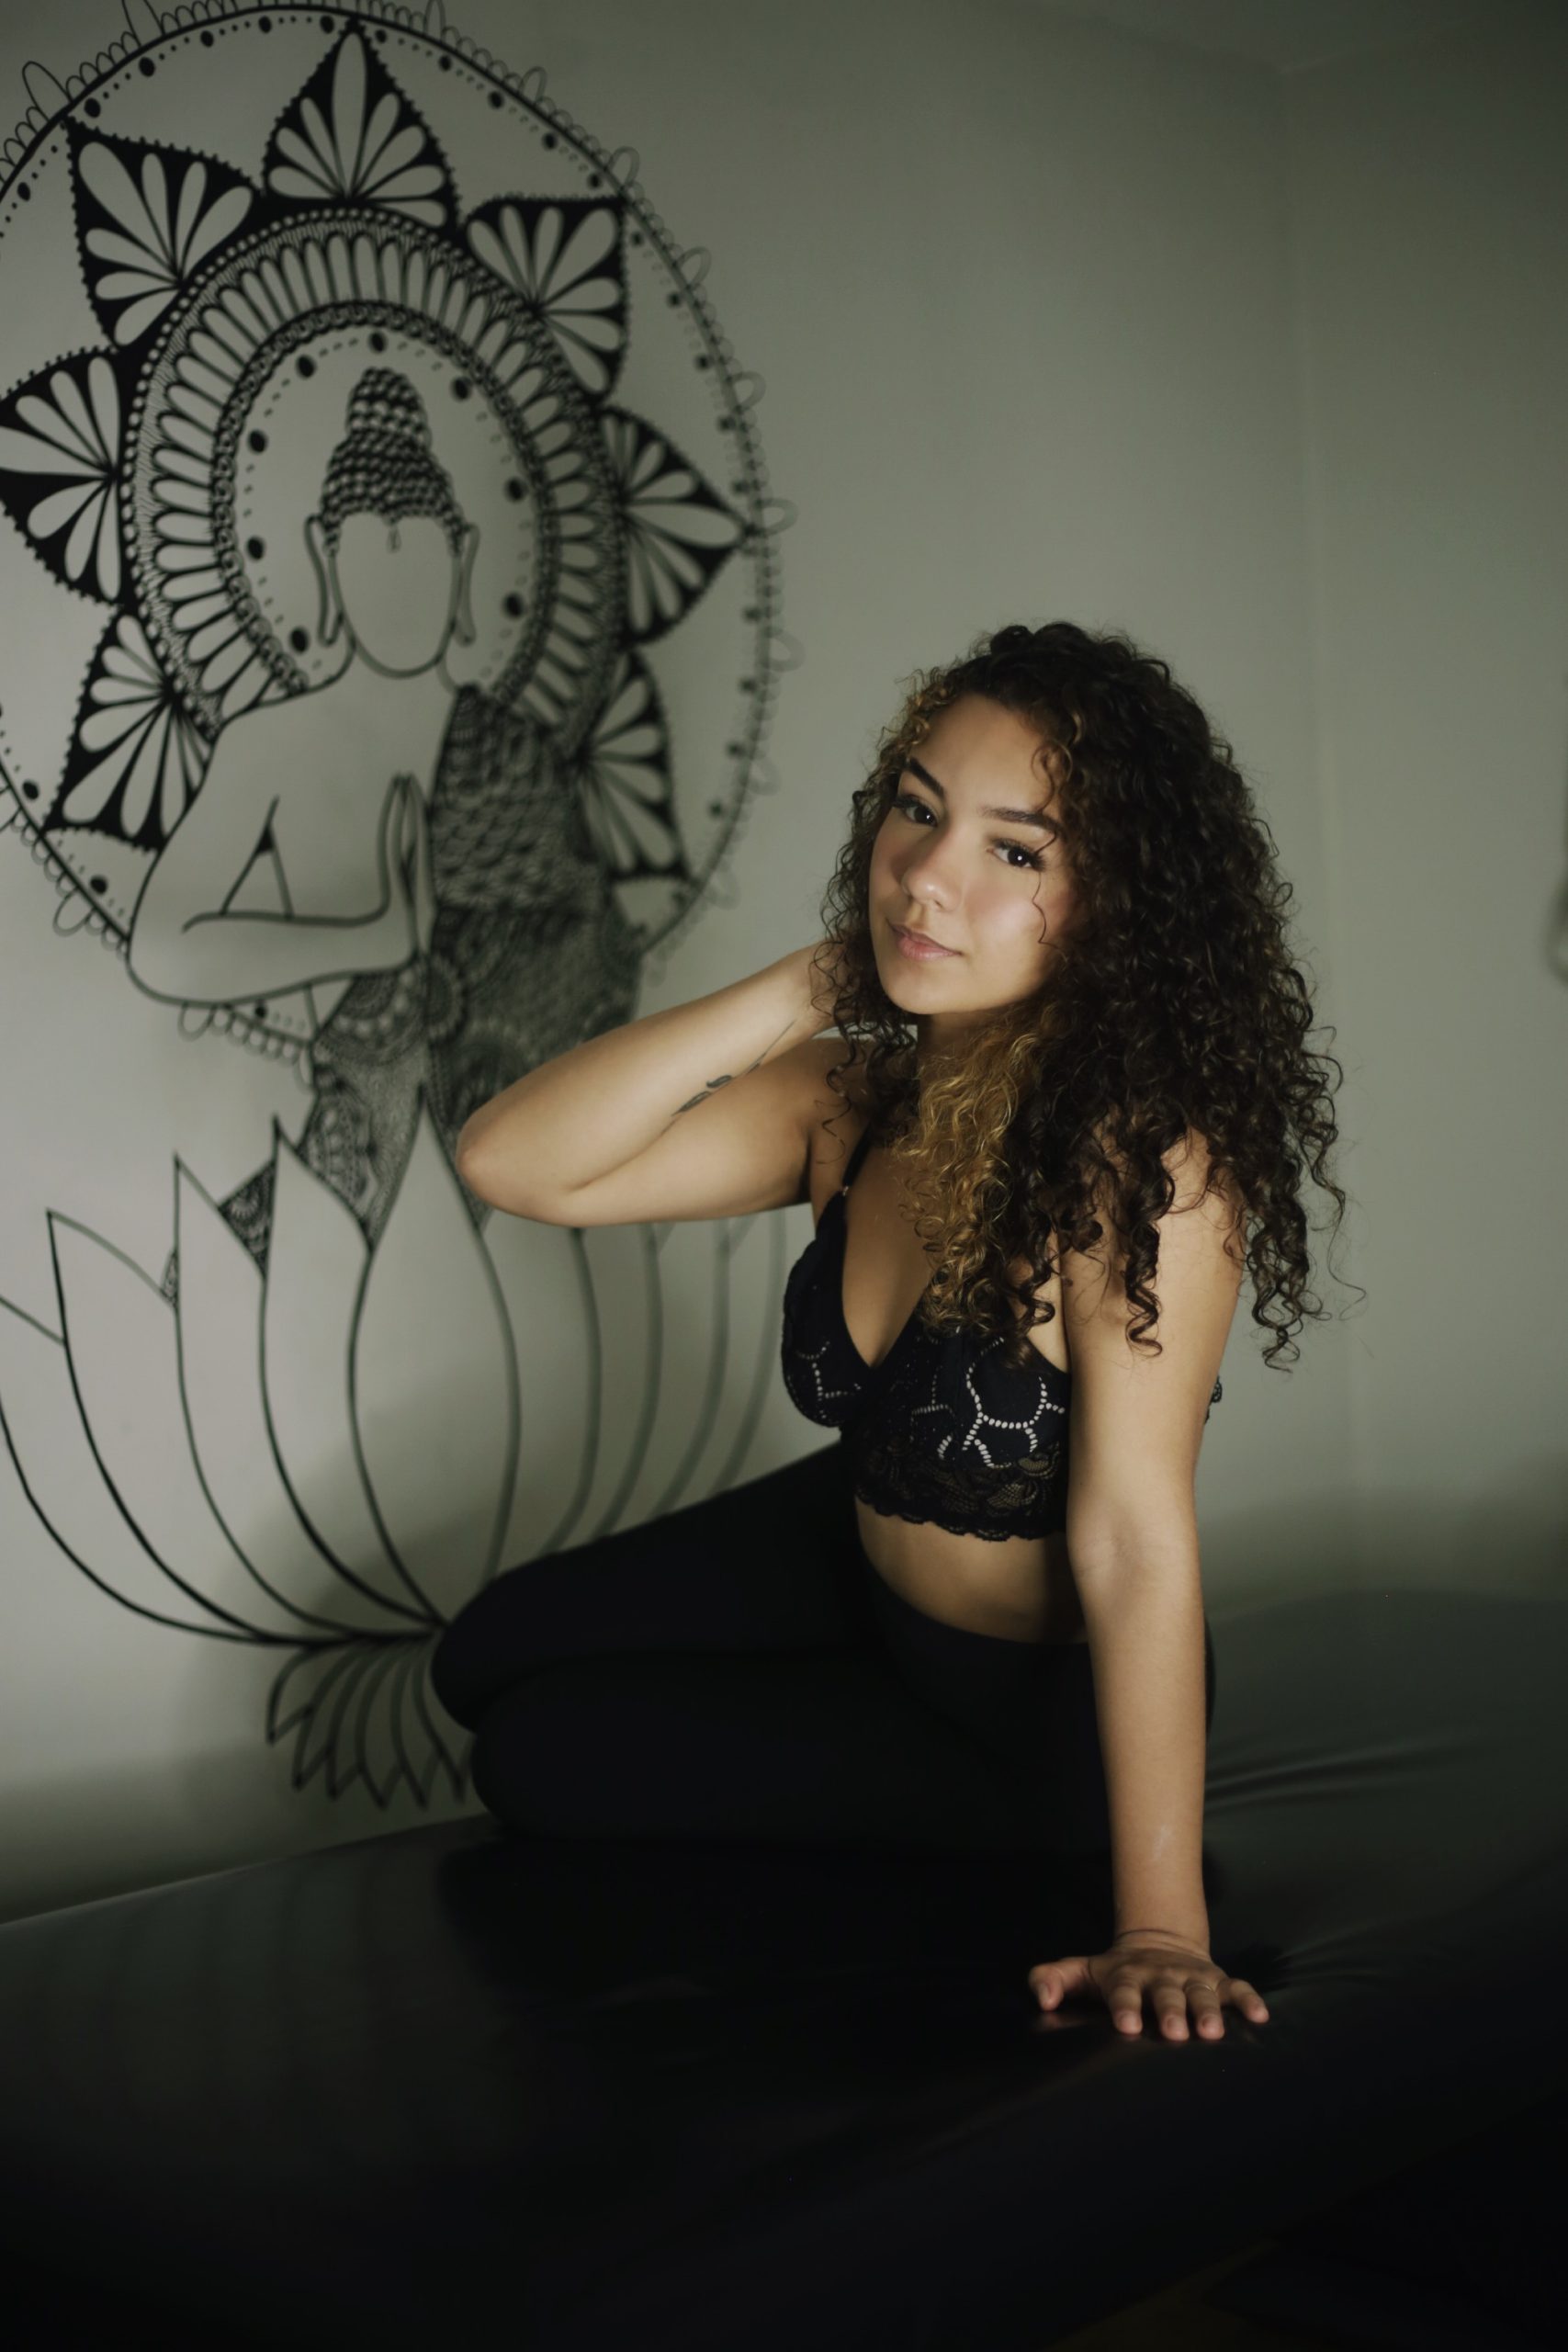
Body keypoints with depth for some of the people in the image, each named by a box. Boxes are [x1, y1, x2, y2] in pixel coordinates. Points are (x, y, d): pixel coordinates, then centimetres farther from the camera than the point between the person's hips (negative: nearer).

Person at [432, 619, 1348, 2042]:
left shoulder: (1144, 1162, -32)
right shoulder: (852, 1102, -11)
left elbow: (1134, 1546, -35)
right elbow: (515, 1162, -19)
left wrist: (1160, 1925, -37)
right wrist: (814, 983, -24)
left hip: (1041, 1715, -7)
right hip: (866, 1563, 7)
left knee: (542, 1761, 1)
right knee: (491, 1662, 19)